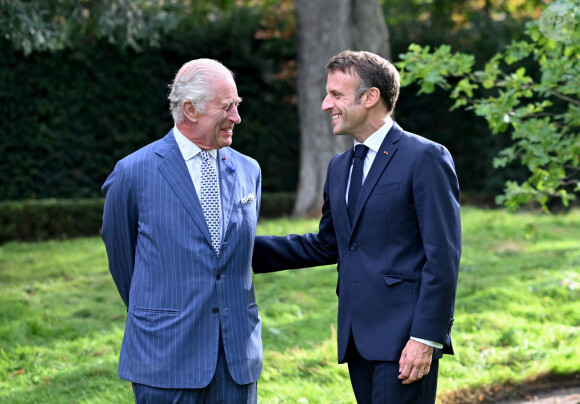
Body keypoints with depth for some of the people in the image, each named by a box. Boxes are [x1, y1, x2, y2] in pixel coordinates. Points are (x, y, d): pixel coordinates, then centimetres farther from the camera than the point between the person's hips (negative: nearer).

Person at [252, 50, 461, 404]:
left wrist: (425, 338, -18)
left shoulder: (425, 158, -8)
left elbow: (443, 256, -12)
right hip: (358, 336, 8)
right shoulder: (340, 167, 18)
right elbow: (326, 245, 25)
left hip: (405, 336, -7)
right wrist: (248, 249, 16)